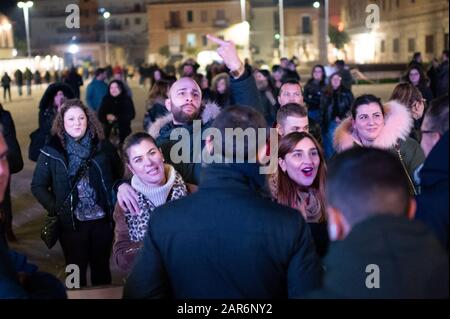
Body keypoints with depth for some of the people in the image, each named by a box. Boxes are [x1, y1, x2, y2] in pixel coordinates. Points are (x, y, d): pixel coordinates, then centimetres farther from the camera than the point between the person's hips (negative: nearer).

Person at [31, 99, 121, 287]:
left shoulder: (102, 147, 0)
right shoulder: (52, 152, -5)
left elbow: (119, 175, 11)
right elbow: (38, 186, 0)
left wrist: (114, 200, 0)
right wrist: (55, 208, -10)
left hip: (103, 220, 2)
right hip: (71, 222, -1)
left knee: (101, 268, 16)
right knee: (77, 270, 12)